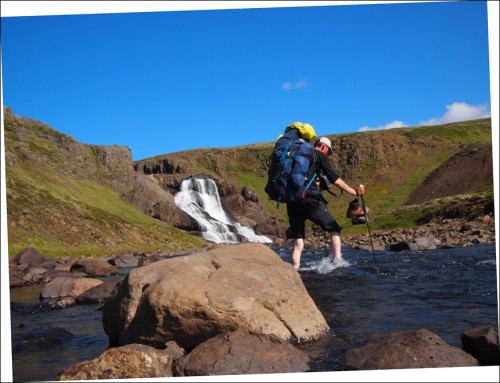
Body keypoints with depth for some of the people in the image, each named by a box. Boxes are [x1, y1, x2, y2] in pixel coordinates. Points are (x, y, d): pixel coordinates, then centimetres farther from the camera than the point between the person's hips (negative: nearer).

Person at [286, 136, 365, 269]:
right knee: (334, 229, 5)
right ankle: (337, 262, -10)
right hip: (309, 199, -6)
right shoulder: (320, 156, 7)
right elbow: (335, 179, -2)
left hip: (291, 201, 6)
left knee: (298, 242, 8)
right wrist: (354, 192, -2)